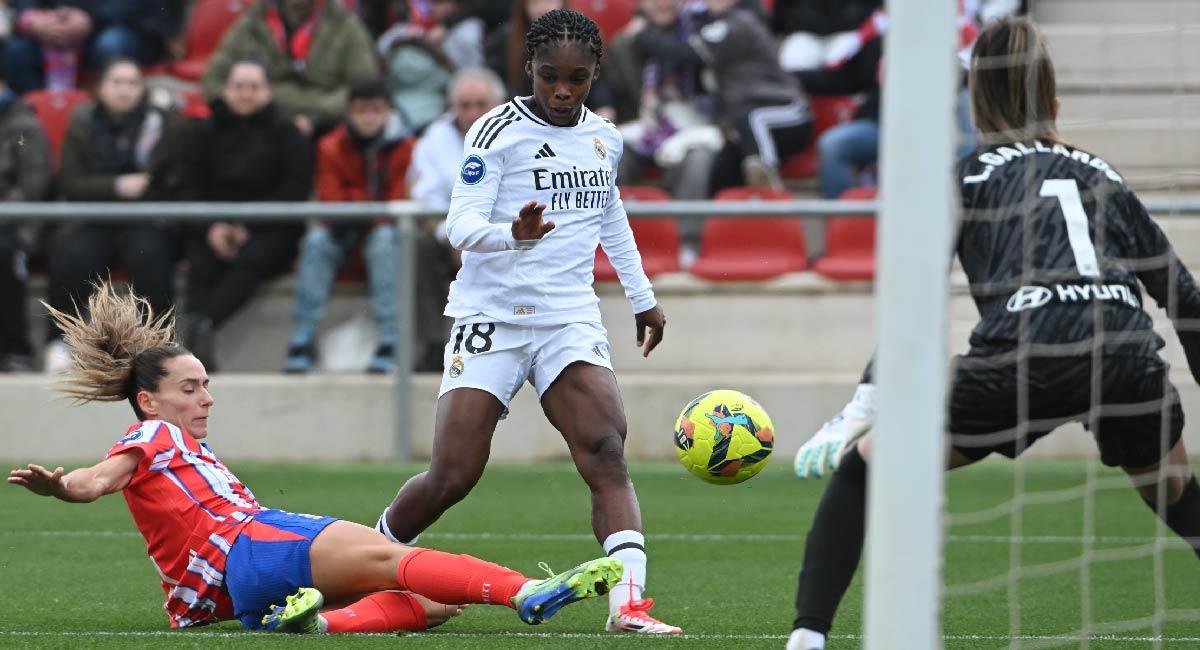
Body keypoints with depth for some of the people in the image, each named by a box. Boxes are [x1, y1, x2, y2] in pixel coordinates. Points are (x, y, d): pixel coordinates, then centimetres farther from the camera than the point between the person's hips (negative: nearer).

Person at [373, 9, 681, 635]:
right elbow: (461, 226, -16)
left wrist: (642, 297, 31)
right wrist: (512, 234, -36)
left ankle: (628, 602, -29)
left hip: (571, 320, 4)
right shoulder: (498, 131, -8)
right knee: (452, 476, -8)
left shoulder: (605, 139, 9)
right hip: (489, 318, -4)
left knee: (605, 451, -21)